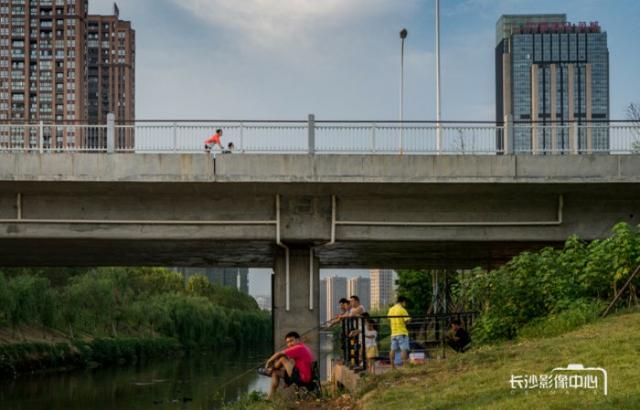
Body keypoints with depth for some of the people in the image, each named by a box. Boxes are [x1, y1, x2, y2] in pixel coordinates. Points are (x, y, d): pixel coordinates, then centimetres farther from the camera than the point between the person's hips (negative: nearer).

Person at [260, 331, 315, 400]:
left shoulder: (299, 348, -15)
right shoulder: (303, 348, 16)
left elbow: (279, 354, -19)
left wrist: (269, 362, -4)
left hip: (301, 379, -11)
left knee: (283, 358, -13)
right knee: (276, 372, 20)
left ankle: (269, 370, 13)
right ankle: (269, 398, 17)